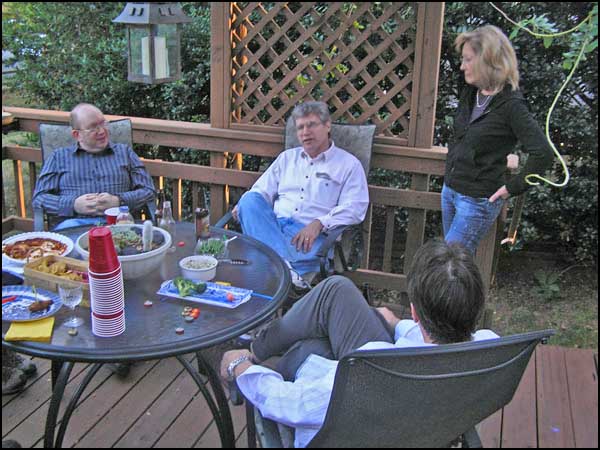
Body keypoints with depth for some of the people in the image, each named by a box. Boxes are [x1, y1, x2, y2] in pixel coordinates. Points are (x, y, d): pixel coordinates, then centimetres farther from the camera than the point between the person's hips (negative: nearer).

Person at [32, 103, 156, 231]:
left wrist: (118, 201, -8)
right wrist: (74, 205, -9)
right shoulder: (59, 157, 17)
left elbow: (148, 191, 12)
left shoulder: (124, 152, 19)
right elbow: (39, 198, 9)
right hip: (75, 222, 0)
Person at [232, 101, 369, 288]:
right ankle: (283, 264, -44)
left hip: (313, 234, -4)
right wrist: (244, 205, -3)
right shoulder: (287, 157, 26)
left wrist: (319, 223, -18)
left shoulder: (348, 164, 11)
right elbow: (262, 190, 22)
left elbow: (354, 209, -1)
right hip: (274, 226, 4)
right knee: (250, 200, -27)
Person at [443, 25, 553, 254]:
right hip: (450, 189, 8)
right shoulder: (469, 94, 4)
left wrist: (512, 188, -17)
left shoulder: (510, 105, -19)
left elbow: (542, 153, -23)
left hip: (478, 200, -8)